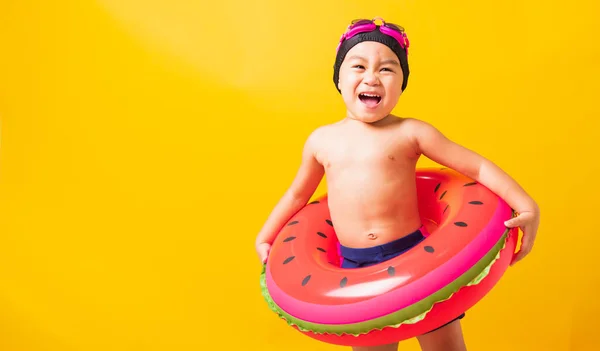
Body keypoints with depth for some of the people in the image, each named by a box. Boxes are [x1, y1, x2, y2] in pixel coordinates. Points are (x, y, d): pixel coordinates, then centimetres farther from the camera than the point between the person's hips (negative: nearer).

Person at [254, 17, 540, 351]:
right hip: (354, 269, 2)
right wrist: (265, 238, 23)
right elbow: (297, 194, 20)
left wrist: (526, 205, -15)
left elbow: (477, 166, -5)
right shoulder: (321, 140, 5)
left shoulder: (410, 133, -5)